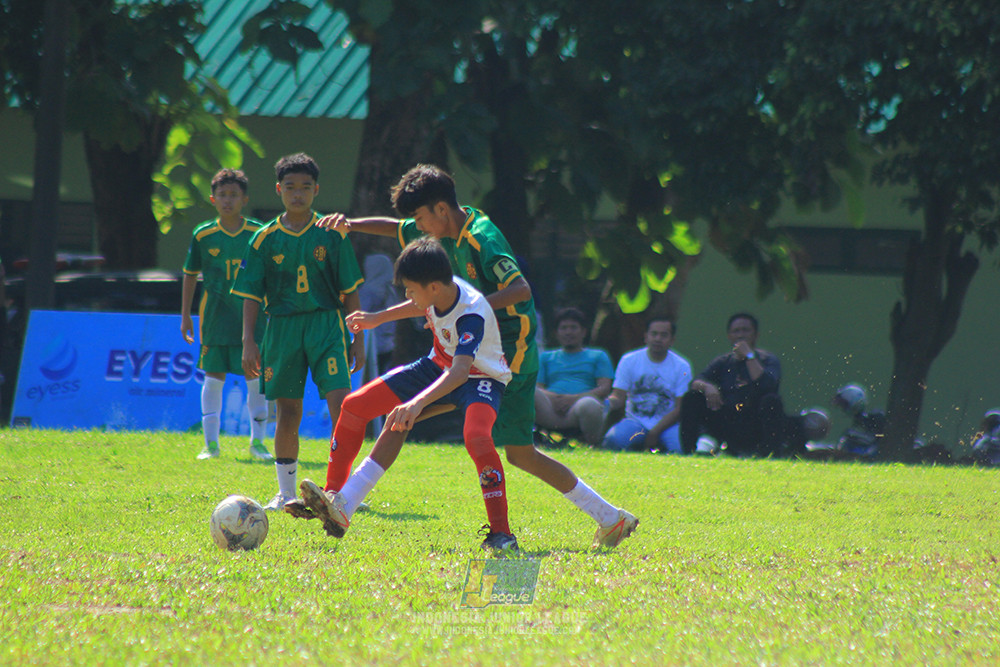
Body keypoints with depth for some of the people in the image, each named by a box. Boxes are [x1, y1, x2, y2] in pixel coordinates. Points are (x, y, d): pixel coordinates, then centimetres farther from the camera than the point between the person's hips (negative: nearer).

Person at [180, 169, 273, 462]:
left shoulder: (259, 233, 0)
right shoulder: (203, 235, 1)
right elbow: (190, 275, 10)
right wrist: (185, 315, 9)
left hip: (252, 315, 0)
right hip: (216, 317, 0)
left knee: (255, 378, -1)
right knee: (214, 377, 1)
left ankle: (258, 442, 10)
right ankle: (211, 443, 9)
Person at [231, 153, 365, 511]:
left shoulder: (332, 235, 3)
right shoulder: (265, 239, 4)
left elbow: (350, 292, 6)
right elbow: (251, 295, 6)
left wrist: (358, 340, 3)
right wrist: (248, 342, -2)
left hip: (327, 324, -1)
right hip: (282, 328, 1)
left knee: (341, 406, -13)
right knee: (288, 413, 3)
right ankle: (286, 491, 17)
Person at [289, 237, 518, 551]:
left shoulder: (472, 315, -36)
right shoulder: (439, 292, -14)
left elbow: (459, 372, -50)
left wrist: (418, 403, -64)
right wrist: (379, 318, 17)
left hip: (481, 379, -8)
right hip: (438, 366, 8)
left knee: (476, 436, -41)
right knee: (355, 406, -2)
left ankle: (500, 534, -29)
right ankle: (334, 500, 6)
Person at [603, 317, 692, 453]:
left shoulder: (682, 367, 1)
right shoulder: (629, 361, 5)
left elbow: (680, 408, -5)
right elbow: (619, 396, 0)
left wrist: (655, 432, -16)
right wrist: (608, 403, -26)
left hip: (667, 424, -1)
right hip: (635, 421, 1)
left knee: (682, 446, -33)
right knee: (613, 440, -31)